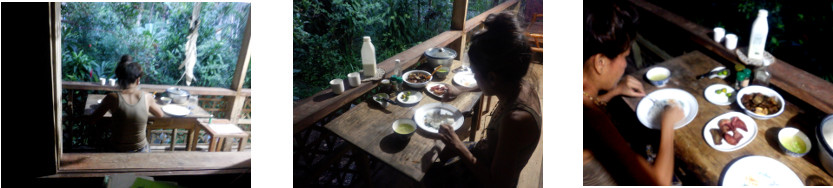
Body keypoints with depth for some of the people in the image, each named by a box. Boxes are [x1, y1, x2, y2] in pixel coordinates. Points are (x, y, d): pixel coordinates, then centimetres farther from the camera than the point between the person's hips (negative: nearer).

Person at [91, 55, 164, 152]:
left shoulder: (113, 98, -16)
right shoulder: (147, 97, -10)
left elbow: (92, 119, -4)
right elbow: (160, 114, 9)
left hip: (117, 152, -1)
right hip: (142, 151, 1)